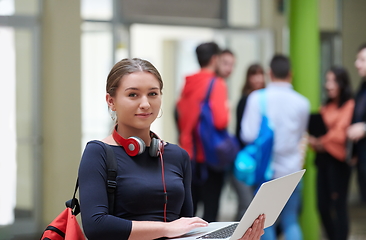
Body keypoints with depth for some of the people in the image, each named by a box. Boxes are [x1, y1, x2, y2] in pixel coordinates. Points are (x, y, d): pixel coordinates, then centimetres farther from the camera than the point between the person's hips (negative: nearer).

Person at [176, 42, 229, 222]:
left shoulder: (188, 83, 8)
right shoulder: (217, 84, -12)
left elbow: (180, 112, 18)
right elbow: (220, 120, -22)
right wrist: (227, 110, -3)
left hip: (189, 155, 7)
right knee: (210, 207, -3)